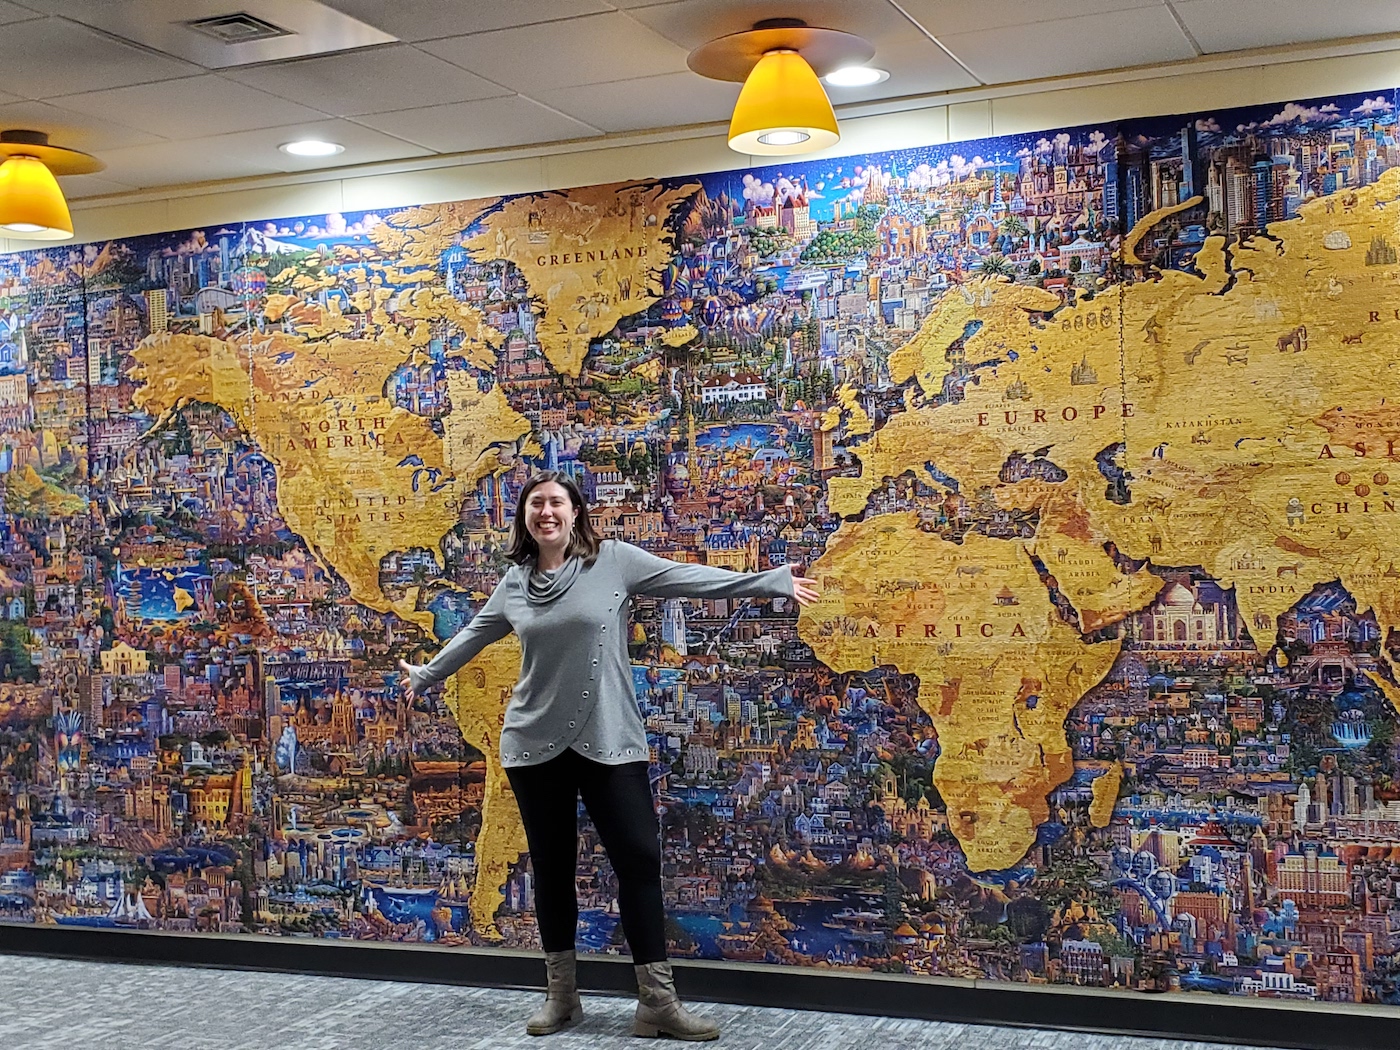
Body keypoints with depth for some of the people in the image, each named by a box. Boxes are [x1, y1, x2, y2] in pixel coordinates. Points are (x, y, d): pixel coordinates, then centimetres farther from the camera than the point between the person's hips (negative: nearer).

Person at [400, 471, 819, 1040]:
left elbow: (689, 578, -6)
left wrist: (772, 582, -11)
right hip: (534, 743, 3)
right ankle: (561, 996, 22)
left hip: (608, 740, -2)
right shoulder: (514, 581, 7)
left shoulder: (613, 559, -3)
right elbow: (475, 634, 22)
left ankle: (657, 1002, 3)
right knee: (552, 866, 10)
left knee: (639, 859, -4)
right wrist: (425, 675, 35)